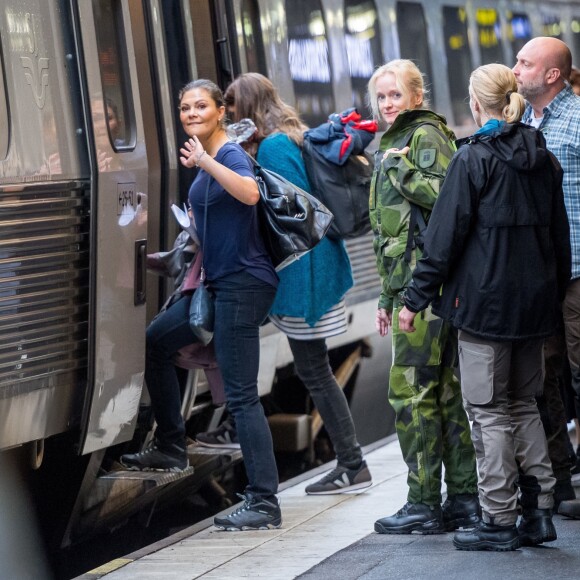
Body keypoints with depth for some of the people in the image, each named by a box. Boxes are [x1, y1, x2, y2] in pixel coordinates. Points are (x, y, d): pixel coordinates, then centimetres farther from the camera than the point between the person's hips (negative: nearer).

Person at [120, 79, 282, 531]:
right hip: (218, 283, 10)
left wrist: (205, 161, -34)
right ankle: (172, 448, 27)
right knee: (155, 342, 19)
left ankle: (265, 504, -11)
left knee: (242, 395, -11)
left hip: (243, 283, -10)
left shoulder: (231, 154, -12)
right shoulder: (206, 161, 14)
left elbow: (250, 193, -35)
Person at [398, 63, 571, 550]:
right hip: (535, 299, 6)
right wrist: (556, 289, 24)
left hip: (485, 299, -6)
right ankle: (539, 512, 13)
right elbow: (560, 233, 15)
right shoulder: (543, 158, 8)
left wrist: (416, 298, -7)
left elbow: (446, 233, -12)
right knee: (524, 403, 15)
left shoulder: (473, 159, -12)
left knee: (489, 410, 0)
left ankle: (499, 521, 1)